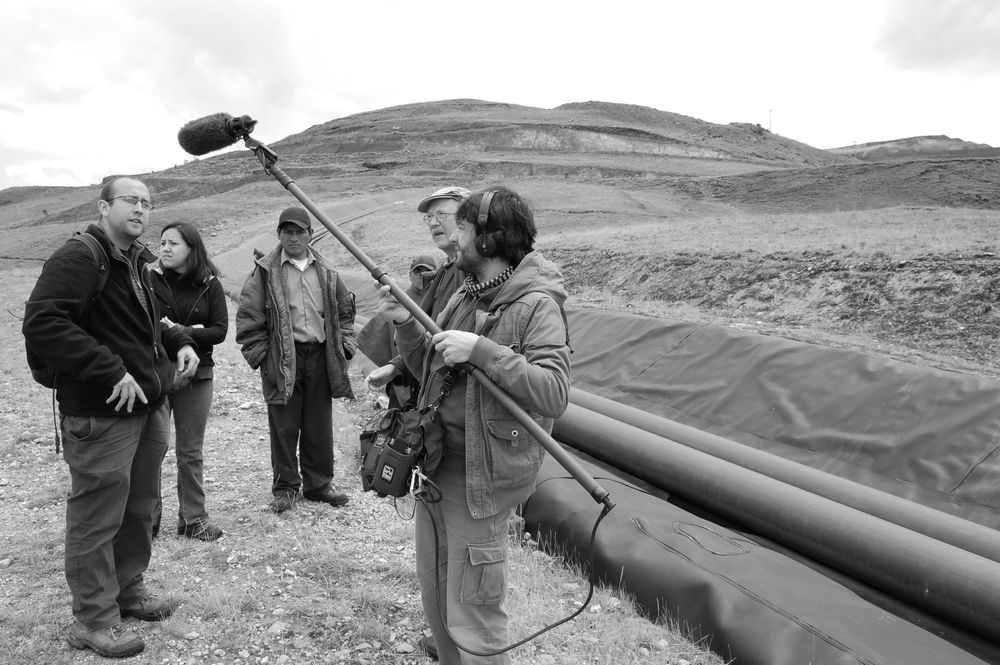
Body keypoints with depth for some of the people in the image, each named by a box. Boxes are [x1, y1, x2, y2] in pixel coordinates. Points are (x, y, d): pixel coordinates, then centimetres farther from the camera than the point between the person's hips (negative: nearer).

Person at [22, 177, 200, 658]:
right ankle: (93, 618, 16)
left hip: (149, 407, 9)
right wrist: (113, 372, -27)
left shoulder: (137, 263, 16)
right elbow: (41, 324, -25)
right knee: (98, 519, 2)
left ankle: (128, 589, 37)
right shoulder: (77, 259, -14)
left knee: (140, 509, 19)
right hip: (101, 415, -9)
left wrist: (179, 343, 9)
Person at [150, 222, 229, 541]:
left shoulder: (209, 285, 1)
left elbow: (220, 330, -4)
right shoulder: (149, 280, -3)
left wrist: (181, 333, -17)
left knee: (190, 452, 9)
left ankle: (193, 518, 19)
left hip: (196, 374, 1)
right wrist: (193, 330, -15)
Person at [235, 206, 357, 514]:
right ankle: (285, 487, 19)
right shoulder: (265, 271, -1)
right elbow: (248, 316, -2)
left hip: (320, 356, 3)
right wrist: (260, 355, -7)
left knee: (319, 426, 10)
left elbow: (344, 311, 16)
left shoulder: (326, 272, 9)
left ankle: (318, 483, 24)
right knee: (284, 427, 5)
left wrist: (345, 346, 7)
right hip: (282, 360, -3)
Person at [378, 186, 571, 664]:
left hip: (478, 481, -8)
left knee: (472, 622, 3)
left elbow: (554, 394, -26)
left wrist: (481, 350, -30)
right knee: (434, 597, 23)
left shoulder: (537, 305, -15)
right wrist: (406, 325, -2)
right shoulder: (464, 296, 9)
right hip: (433, 466, 8)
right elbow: (430, 372, 15)